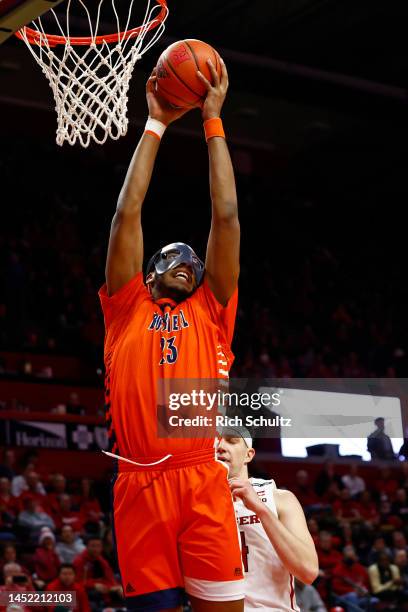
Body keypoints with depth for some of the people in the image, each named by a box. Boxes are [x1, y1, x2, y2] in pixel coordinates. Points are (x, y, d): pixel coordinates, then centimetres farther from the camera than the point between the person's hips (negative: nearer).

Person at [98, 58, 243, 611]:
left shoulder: (210, 312, 18)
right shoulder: (127, 310, 17)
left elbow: (226, 216, 14)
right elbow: (128, 212, 14)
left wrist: (212, 121, 16)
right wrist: (156, 125, 18)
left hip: (204, 481, 0)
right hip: (140, 483, 0)